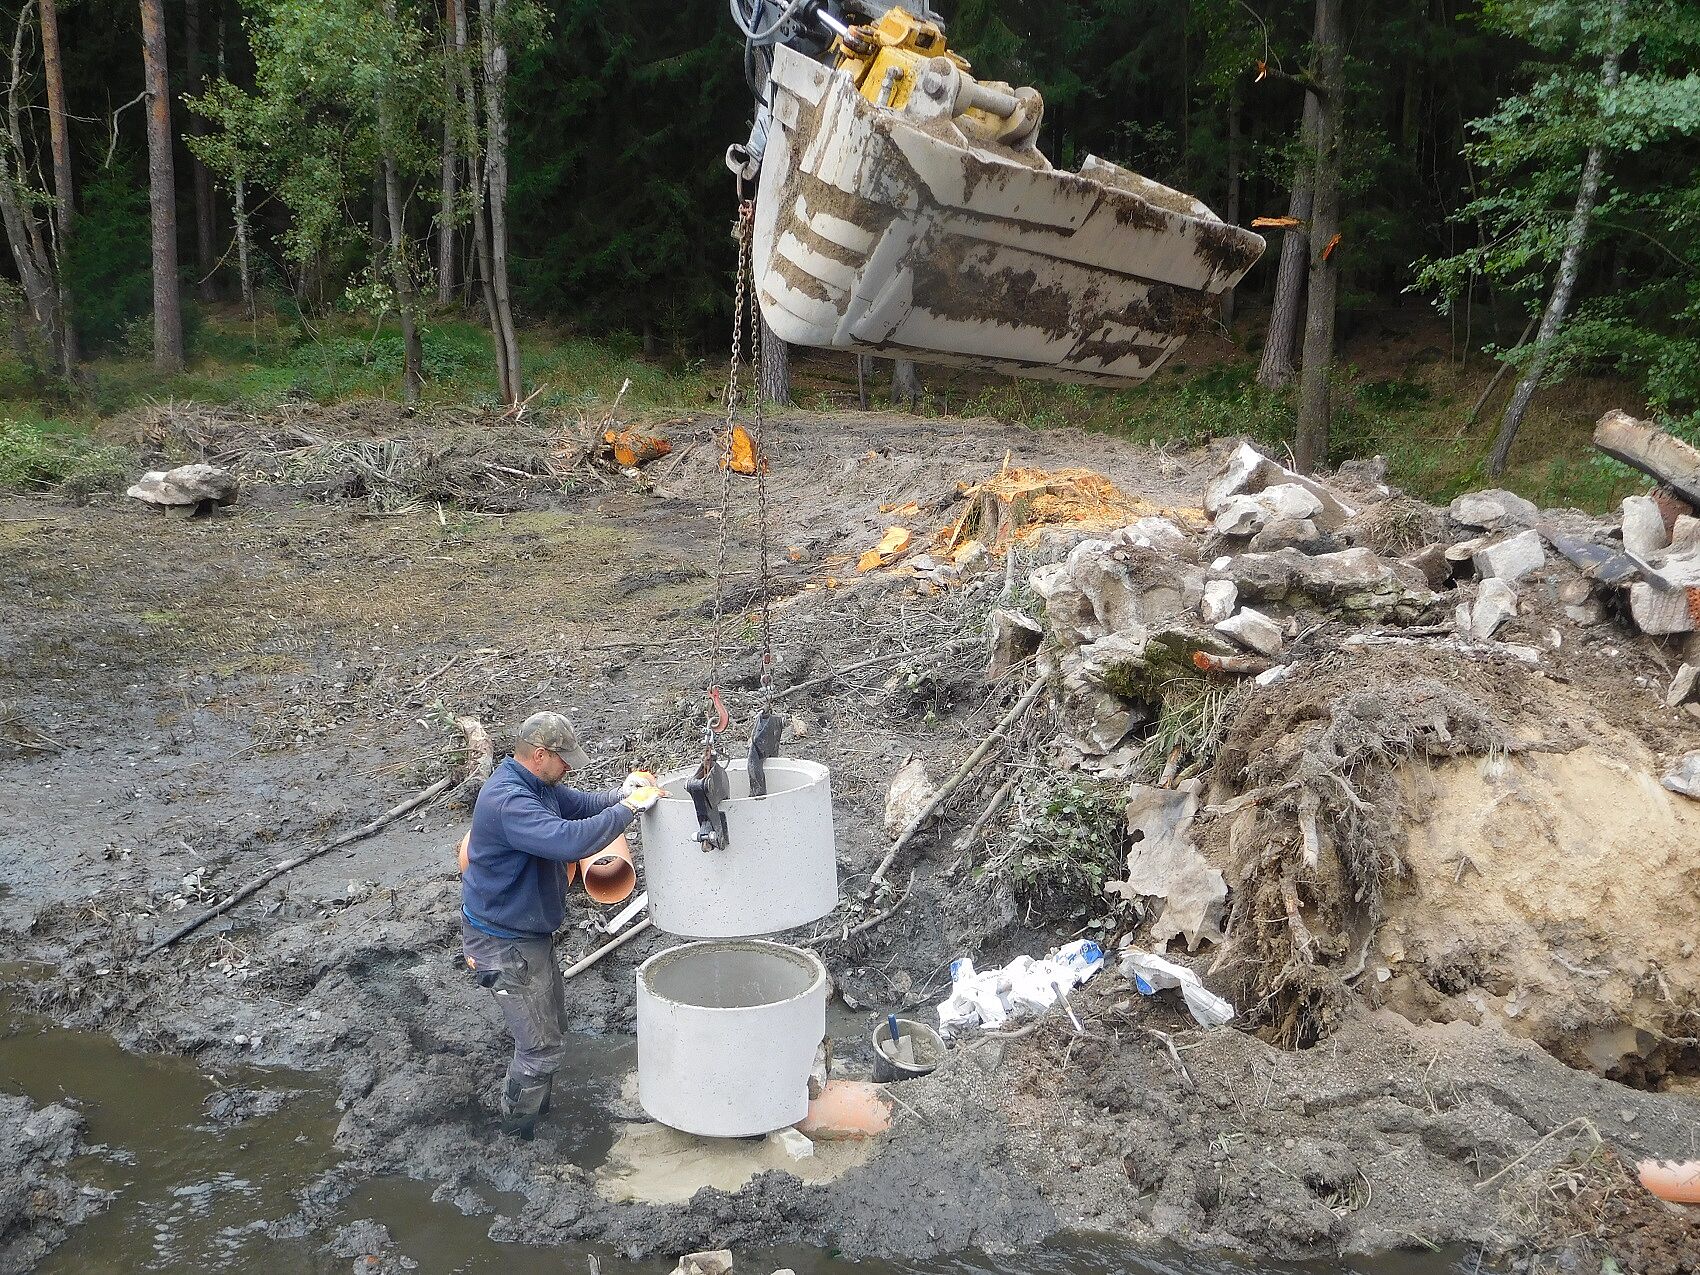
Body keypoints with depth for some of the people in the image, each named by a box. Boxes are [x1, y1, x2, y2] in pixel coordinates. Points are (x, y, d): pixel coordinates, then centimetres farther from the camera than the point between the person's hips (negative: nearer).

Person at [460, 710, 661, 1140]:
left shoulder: (537, 786, 3)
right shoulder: (507, 801, -31)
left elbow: (583, 805, 11)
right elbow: (571, 840, -42)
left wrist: (621, 792, -9)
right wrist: (629, 806, -34)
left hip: (530, 933, 11)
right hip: (504, 943, -10)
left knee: (552, 1025, 24)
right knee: (542, 1045, 0)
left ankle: (538, 1109, 43)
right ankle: (518, 1134, 20)